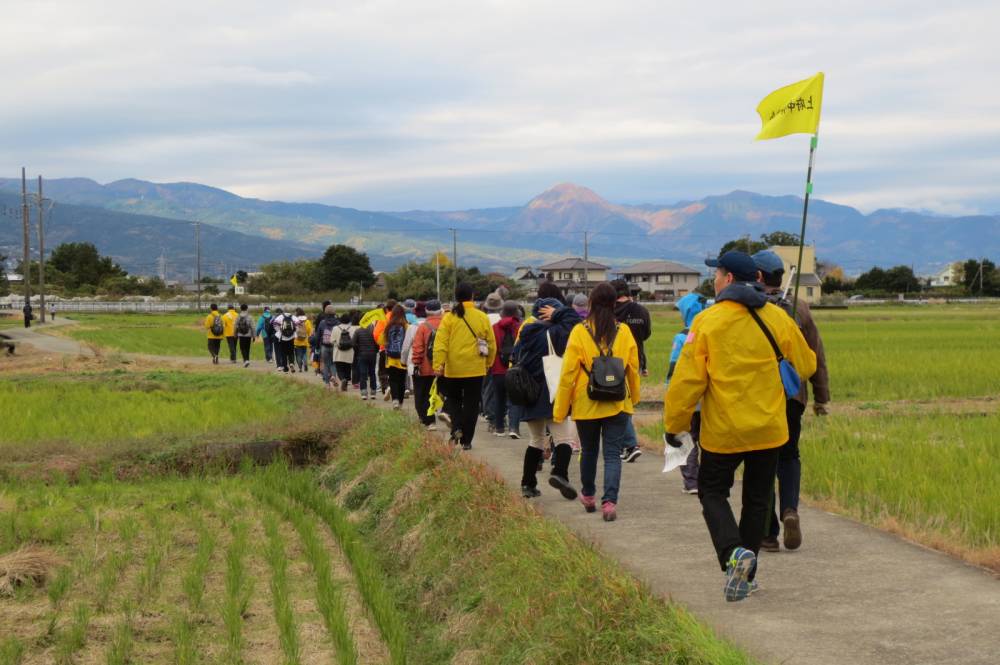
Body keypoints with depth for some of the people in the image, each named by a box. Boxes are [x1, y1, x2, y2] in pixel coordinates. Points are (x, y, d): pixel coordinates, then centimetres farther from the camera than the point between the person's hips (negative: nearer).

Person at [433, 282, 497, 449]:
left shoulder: (449, 318, -6)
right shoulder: (482, 318, -1)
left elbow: (440, 343, -12)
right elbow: (492, 344, 5)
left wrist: (438, 364, -13)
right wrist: (488, 363, 18)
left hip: (453, 369, 0)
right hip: (475, 369, 0)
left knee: (453, 400, 19)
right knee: (471, 404, 9)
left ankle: (456, 428, -3)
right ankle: (466, 440, 10)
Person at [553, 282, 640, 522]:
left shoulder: (579, 332, -9)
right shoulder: (624, 332, -3)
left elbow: (568, 373, -8)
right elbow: (633, 370, 5)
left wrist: (560, 409, -1)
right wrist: (633, 399, 21)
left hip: (586, 404, 0)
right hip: (618, 404, 0)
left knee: (589, 451, 18)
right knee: (613, 454, 2)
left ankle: (588, 496, 35)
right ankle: (609, 501, -13)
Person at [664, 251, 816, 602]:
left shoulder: (708, 321, -12)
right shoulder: (777, 318, 0)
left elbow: (688, 378, -13)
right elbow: (806, 365, 11)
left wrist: (673, 424, -3)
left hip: (723, 431, -3)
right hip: (769, 428, 3)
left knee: (713, 493, 12)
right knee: (756, 499, 16)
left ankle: (734, 552, -13)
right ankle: (746, 575, 21)